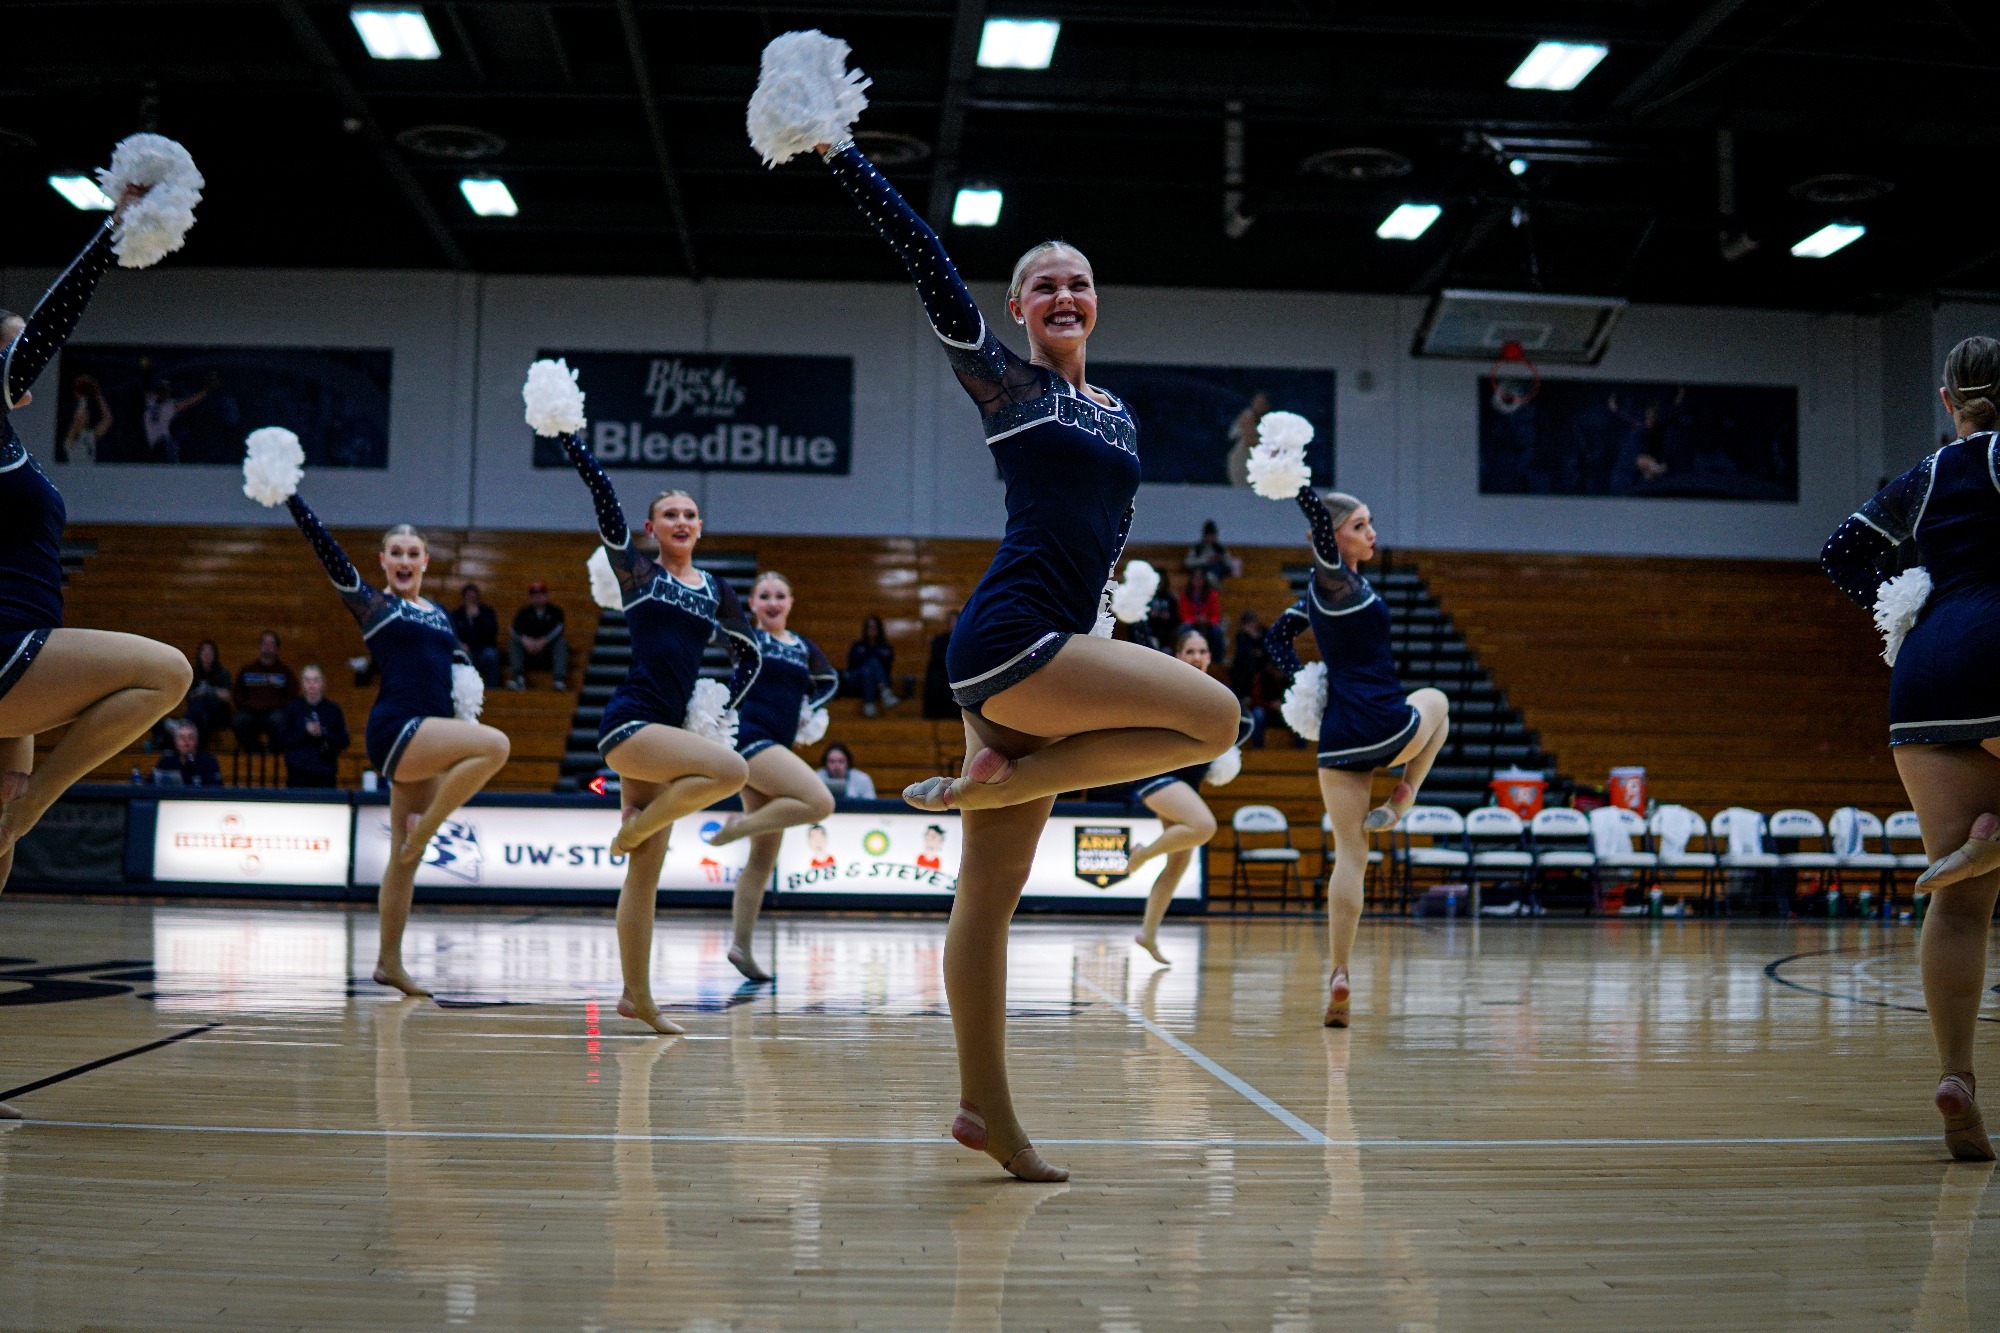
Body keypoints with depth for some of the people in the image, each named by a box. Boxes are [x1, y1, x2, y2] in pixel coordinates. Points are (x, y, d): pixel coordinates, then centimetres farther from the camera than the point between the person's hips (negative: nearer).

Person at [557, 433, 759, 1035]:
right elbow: (603, 493, -5)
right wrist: (566, 432, -11)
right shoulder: (635, 570, 2)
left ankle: (637, 997, 12)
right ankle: (633, 828, -4)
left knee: (646, 871, 7)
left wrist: (719, 710, 13)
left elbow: (750, 656, 25)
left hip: (667, 730, 5)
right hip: (629, 724, -5)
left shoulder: (717, 591, 14)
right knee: (731, 770, -26)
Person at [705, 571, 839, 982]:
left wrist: (810, 707, 17)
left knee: (765, 857, 7)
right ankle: (737, 827, -9)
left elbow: (829, 681, 31)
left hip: (776, 747, 7)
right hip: (747, 738, -7)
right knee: (820, 802, -24)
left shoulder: (803, 648, 16)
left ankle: (742, 946, 11)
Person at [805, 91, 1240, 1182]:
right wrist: (840, 156, -5)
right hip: (1008, 639, -7)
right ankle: (983, 786, -8)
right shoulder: (1001, 380, 3)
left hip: (1046, 652, 7)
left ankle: (985, 1110, 10)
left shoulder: (1120, 418, 21)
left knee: (992, 895, 6)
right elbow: (925, 261, -2)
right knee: (1213, 717, -13)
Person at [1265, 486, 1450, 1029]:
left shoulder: (1319, 589, 13)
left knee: (1349, 853, 6)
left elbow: (1277, 638, 22)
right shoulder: (1338, 580, -10)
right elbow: (1317, 516, -26)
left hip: (1339, 737, 7)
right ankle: (1400, 802, 14)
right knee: (1436, 701, 30)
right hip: (1388, 729, -7)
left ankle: (1339, 976, -2)